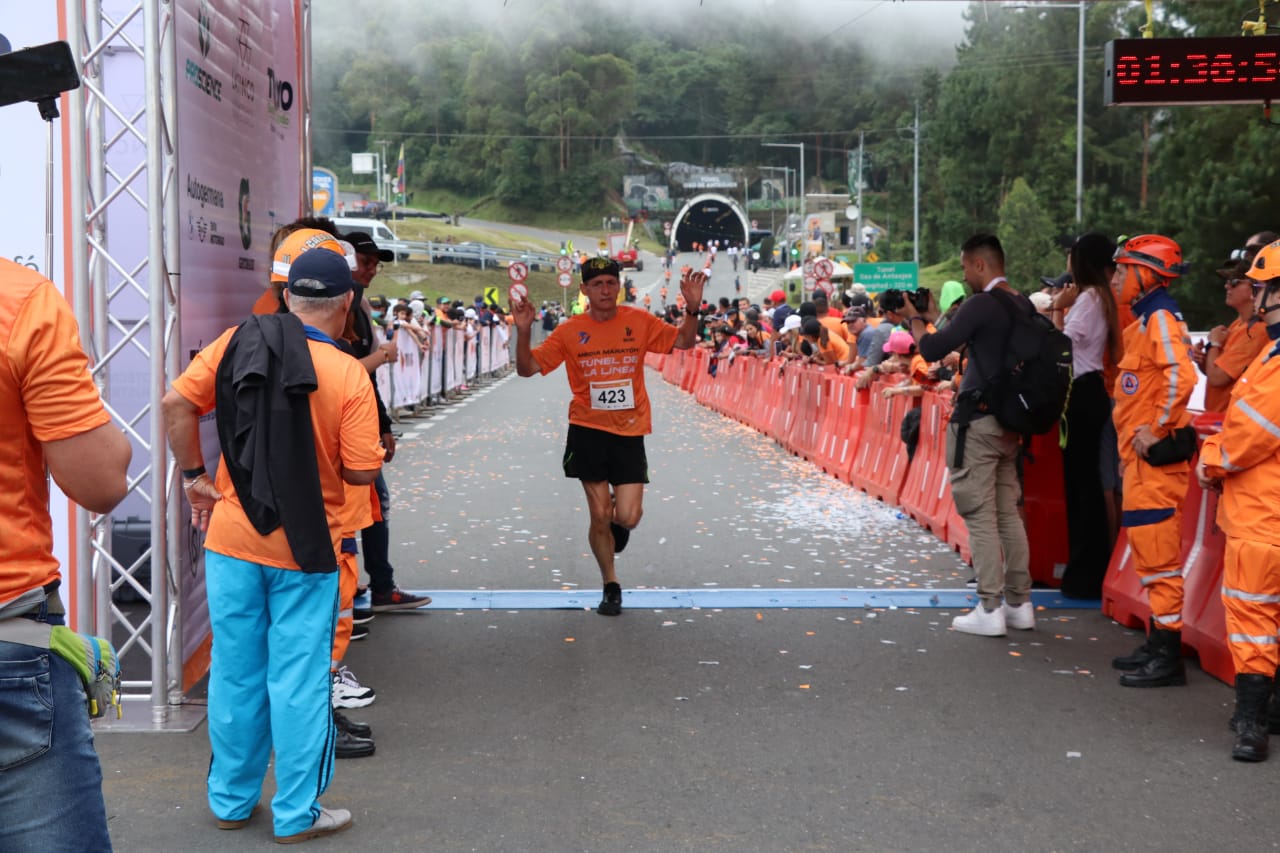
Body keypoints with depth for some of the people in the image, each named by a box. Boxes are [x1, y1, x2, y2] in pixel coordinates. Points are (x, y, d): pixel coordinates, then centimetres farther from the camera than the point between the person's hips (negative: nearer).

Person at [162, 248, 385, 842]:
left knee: (235, 671, 15)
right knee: (298, 679, 6)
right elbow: (362, 471, -14)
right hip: (304, 549, -3)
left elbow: (176, 404, -7)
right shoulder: (349, 374, -13)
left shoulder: (237, 343, -3)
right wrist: (377, 450, 8)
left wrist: (194, 475, 4)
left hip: (232, 539, 4)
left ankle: (231, 800, 30)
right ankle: (297, 814, 16)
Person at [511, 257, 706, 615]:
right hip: (588, 432, 0)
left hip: (629, 433, 0)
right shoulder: (569, 331, -1)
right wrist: (523, 331, -18)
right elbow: (527, 368, -1)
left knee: (628, 518, -7)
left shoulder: (639, 321, 0)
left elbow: (684, 341, 7)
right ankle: (611, 587, 23)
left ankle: (617, 521, 33)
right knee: (599, 516, 3)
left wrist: (692, 309, -11)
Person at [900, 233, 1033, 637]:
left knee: (980, 516, -4)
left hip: (978, 420, -8)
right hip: (1010, 421, 8)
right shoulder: (1023, 306, 10)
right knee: (1008, 513, 13)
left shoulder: (981, 304, -15)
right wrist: (935, 316, 18)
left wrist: (915, 319, 0)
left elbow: (932, 350, -16)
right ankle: (1019, 603, 17)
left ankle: (990, 610, -2)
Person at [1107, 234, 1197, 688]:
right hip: (1141, 454, 10)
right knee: (1149, 551, 15)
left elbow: (1181, 378, -27)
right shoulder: (1145, 321, 17)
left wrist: (1156, 430, -21)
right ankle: (1159, 643, 25)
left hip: (1155, 455, -10)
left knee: (1158, 553, -7)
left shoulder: (1160, 318, -13)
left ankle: (1168, 658, -2)